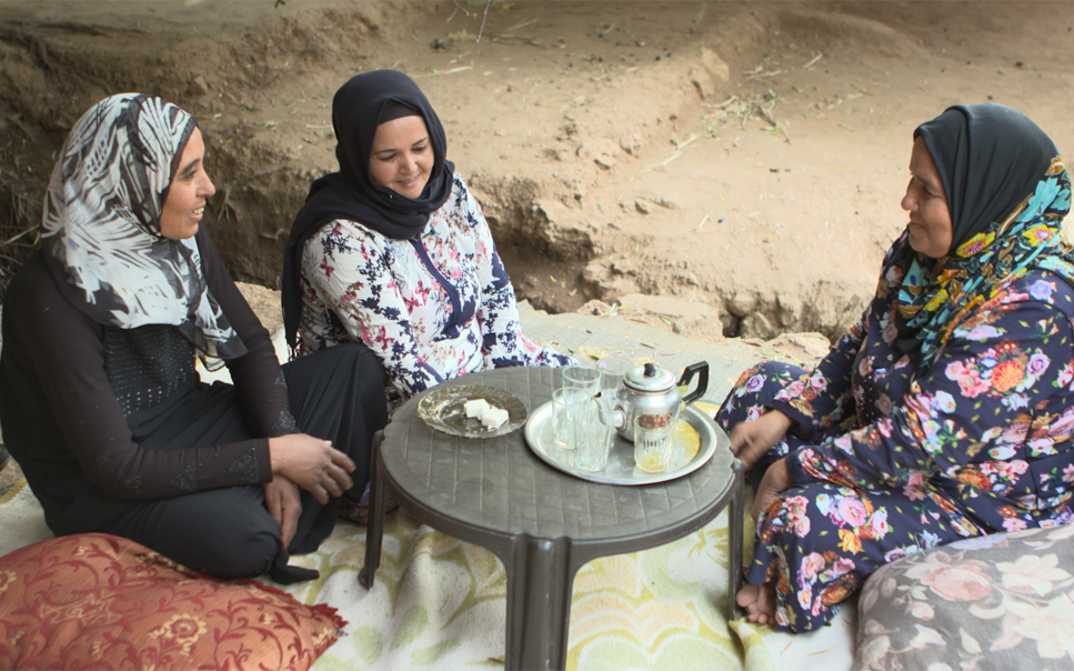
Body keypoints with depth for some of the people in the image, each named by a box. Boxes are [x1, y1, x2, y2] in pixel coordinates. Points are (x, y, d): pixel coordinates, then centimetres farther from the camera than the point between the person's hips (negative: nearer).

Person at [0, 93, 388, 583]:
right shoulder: (53, 298, -28)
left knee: (357, 371, -6)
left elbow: (250, 344, 2)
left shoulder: (182, 238, -8)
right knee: (239, 536, -37)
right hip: (99, 488, -7)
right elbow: (115, 468, -27)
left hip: (188, 422, 7)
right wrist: (271, 456, -24)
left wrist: (283, 451, -13)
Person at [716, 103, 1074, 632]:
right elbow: (860, 348, 7)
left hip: (981, 505, -9)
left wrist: (796, 468, -21)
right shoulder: (932, 251, -7)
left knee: (811, 520, -31)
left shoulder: (1029, 310, -34)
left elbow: (918, 445, -32)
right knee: (763, 385, 8)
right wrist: (783, 415, -3)